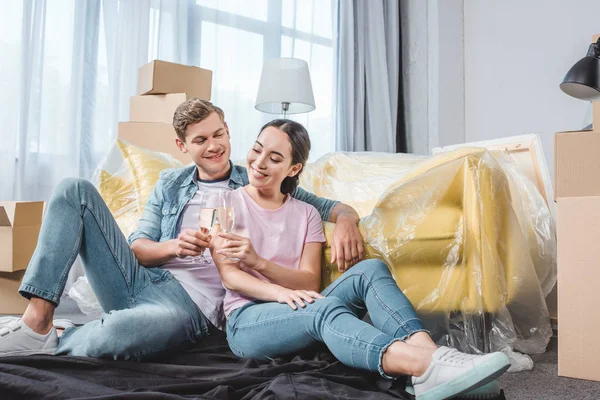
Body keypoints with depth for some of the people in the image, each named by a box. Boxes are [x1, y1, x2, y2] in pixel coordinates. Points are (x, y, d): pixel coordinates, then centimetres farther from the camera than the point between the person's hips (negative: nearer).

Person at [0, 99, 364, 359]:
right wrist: (174, 247, -12)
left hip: (193, 300, -4)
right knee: (75, 190, -9)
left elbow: (329, 207, 7)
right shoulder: (170, 184, 18)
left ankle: (48, 344, -4)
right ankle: (37, 322, -17)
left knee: (117, 334, -40)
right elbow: (138, 248, 11)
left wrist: (346, 219, -18)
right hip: (141, 278, 5)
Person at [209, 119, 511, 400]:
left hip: (299, 312, 4)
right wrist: (280, 292, -27)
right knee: (324, 307, -36)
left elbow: (310, 282, 1)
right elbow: (229, 276, -6)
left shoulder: (305, 214, 13)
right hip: (247, 322, -3)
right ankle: (426, 365, -59)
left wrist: (259, 262, -18)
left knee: (371, 270, -23)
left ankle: (427, 350, -47)